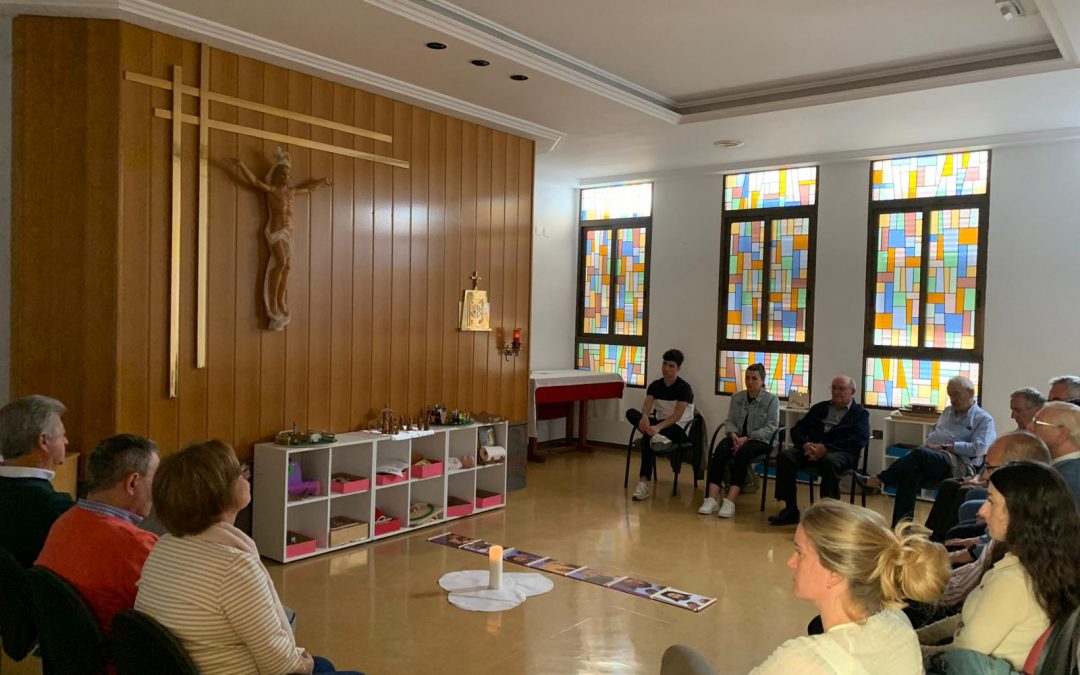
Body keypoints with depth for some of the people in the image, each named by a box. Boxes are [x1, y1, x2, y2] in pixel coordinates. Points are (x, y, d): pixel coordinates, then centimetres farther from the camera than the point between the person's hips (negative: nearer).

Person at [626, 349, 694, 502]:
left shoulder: (684, 388, -11)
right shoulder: (655, 385, 5)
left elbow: (677, 416, -23)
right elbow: (646, 407, -11)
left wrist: (658, 427, -39)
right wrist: (645, 417, -37)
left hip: (678, 428, -6)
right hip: (659, 424, 6)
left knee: (647, 439, -36)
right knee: (631, 413, -19)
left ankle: (644, 483, -39)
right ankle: (654, 436, -39)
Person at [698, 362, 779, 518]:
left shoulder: (772, 400, -1)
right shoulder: (736, 397, 12)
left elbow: (771, 428, -9)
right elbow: (729, 421, 10)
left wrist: (747, 438, -20)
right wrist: (733, 434, -14)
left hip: (760, 441, -3)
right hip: (738, 437, 3)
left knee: (742, 453, -37)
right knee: (721, 450, -30)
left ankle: (730, 501, -42)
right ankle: (712, 498, -39)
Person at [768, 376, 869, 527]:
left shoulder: (860, 413, 13)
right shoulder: (820, 407, 25)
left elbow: (859, 439, -7)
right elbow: (797, 429, 17)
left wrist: (826, 448, -19)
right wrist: (805, 444, -8)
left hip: (840, 452, -4)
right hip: (812, 448, 4)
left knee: (830, 462, -38)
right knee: (785, 457, -24)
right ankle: (790, 510, -18)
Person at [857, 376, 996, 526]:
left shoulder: (984, 419, 7)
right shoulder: (948, 411, 28)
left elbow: (978, 448, -8)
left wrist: (944, 447, -12)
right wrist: (928, 444, 7)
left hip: (959, 464, -6)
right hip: (930, 462, 6)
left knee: (920, 454, -36)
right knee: (910, 474, -29)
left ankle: (877, 480, -29)